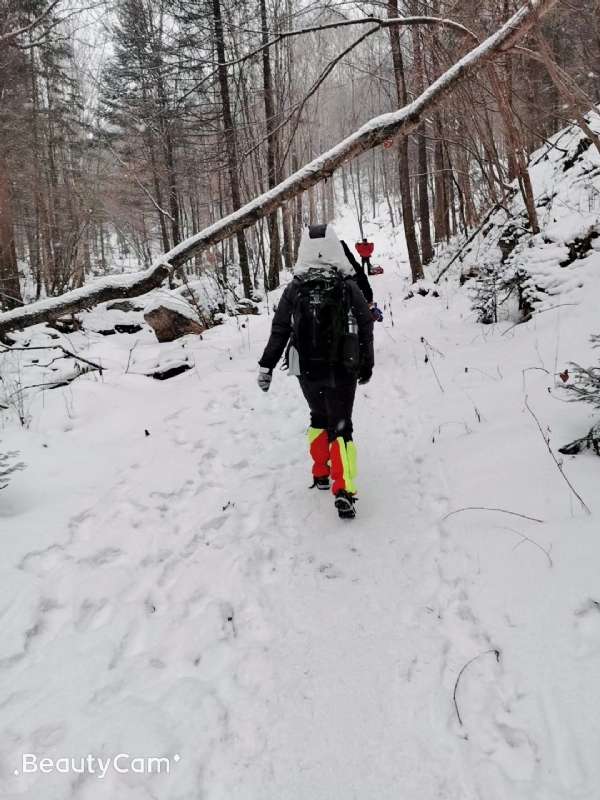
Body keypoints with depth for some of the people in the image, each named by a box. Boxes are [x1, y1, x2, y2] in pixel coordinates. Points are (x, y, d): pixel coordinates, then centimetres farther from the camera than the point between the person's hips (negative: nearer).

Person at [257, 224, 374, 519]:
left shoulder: (294, 289, -4)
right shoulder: (349, 288, -6)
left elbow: (279, 332, -1)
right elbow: (366, 330, 1)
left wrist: (266, 366, 8)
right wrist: (367, 365, 15)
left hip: (307, 371, 2)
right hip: (342, 372, -2)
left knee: (319, 418, 25)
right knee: (340, 427, 2)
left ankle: (321, 473, 31)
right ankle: (343, 489, -11)